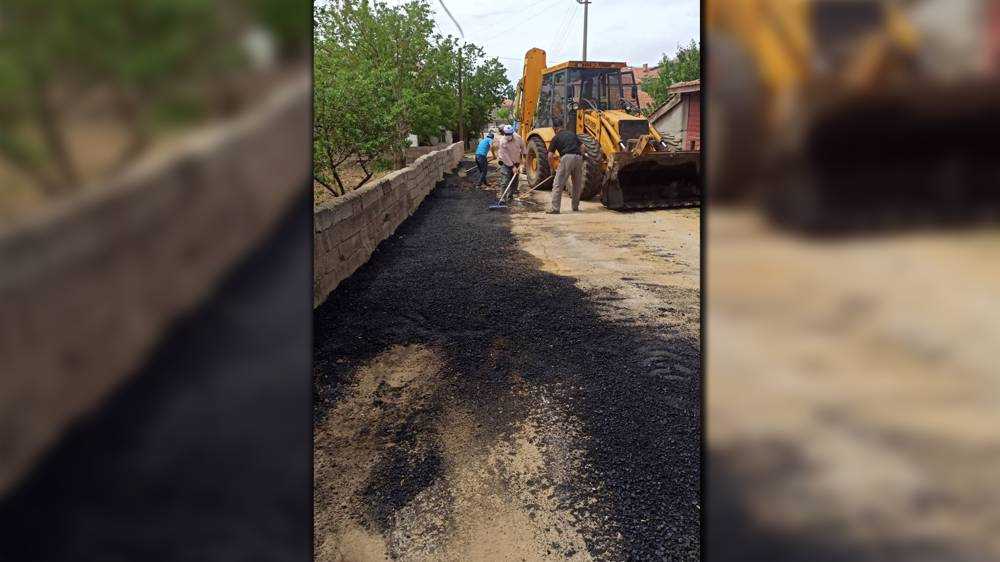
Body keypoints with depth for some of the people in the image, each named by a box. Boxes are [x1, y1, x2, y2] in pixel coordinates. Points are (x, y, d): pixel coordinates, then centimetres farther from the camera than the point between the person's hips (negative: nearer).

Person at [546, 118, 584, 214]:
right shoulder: (572, 134, 22)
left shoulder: (556, 138, 10)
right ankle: (575, 206, 27)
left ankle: (555, 208, -5)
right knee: (577, 184, 19)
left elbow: (550, 156, 7)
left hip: (567, 157, -5)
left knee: (558, 184, 0)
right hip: (578, 157, 5)